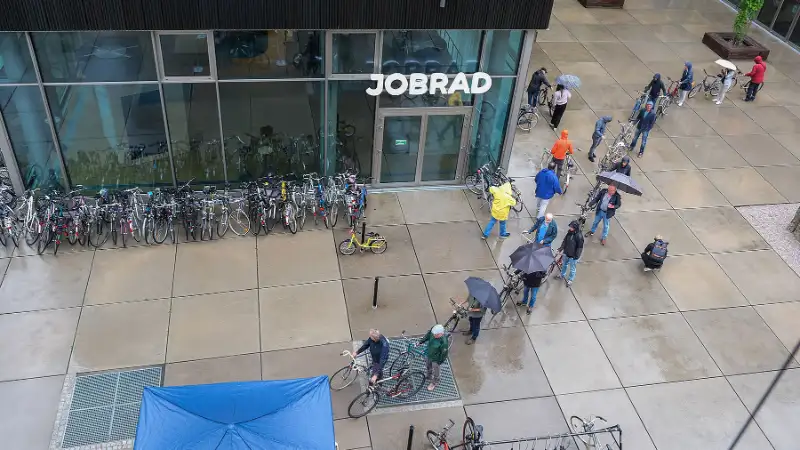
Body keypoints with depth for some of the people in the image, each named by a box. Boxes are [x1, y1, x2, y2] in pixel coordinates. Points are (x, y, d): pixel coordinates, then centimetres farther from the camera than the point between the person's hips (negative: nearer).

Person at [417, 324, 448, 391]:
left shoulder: (443, 342, -42)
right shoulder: (433, 331, -27)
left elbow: (444, 353, -26)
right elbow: (427, 336, -3)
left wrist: (440, 361, -12)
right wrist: (421, 342, 0)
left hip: (436, 358, -6)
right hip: (429, 354, 6)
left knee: (435, 371, 23)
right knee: (428, 366, 33)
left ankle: (434, 383, 53)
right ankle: (429, 376, 65)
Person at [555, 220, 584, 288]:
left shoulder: (579, 236, -30)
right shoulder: (569, 232, -11)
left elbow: (580, 247, -21)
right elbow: (565, 241, 3)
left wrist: (576, 256, -16)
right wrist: (561, 248, 2)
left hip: (573, 256, -7)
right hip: (566, 253, 7)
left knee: (572, 268, 16)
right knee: (564, 264, 30)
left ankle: (570, 280, 38)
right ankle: (562, 274, 55)